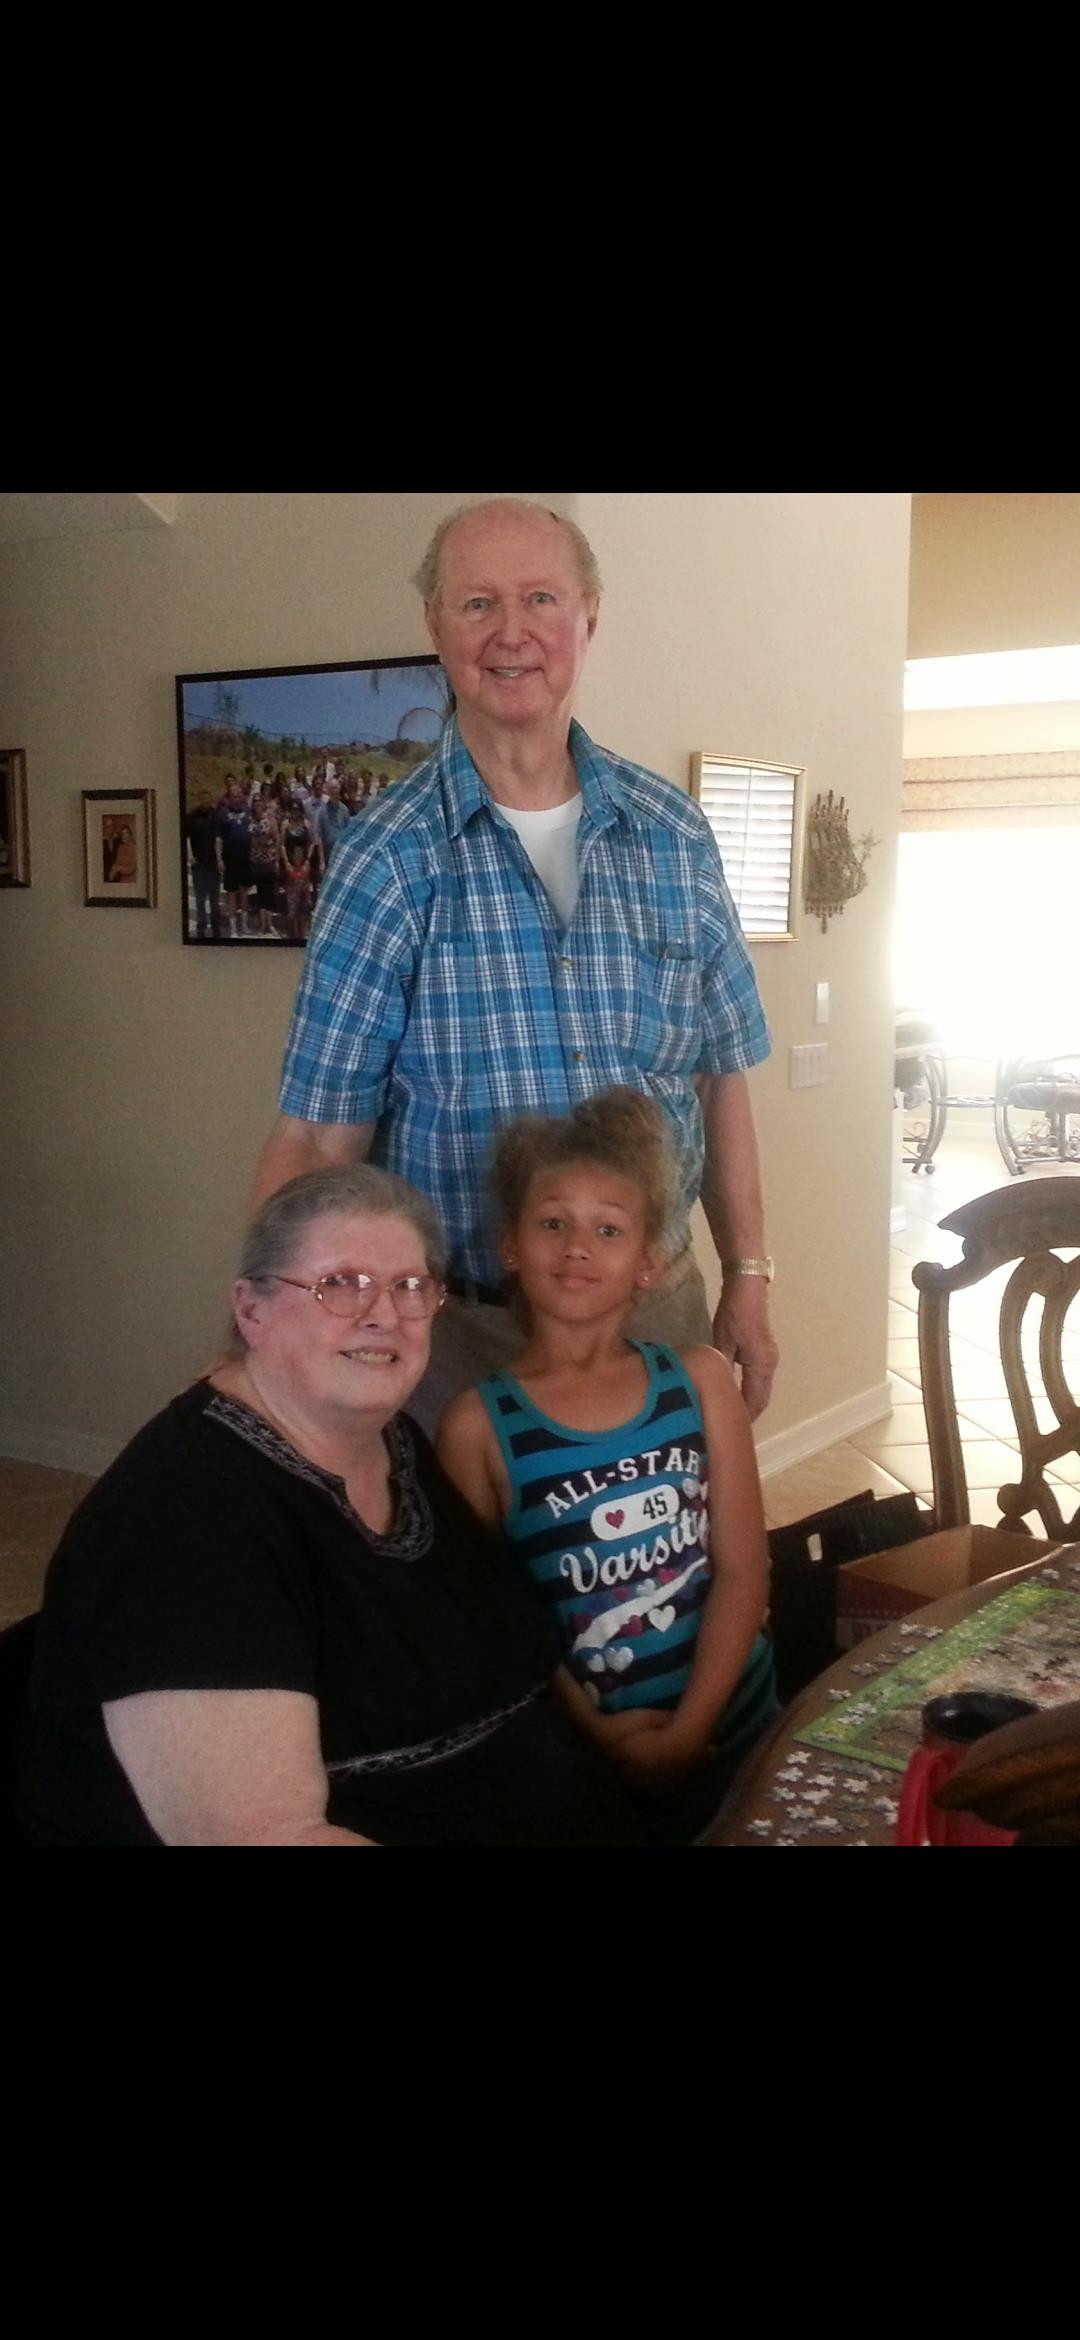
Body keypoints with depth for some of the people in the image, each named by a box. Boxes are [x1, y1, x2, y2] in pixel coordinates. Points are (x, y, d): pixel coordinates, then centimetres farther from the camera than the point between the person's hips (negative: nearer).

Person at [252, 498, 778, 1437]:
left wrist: (749, 1278, 5)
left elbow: (719, 1077, 7)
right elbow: (318, 1133, -10)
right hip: (458, 1322, -3)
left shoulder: (675, 833, 1)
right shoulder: (390, 862, -9)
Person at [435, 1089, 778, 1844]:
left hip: (733, 1727, 3)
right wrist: (601, 1736, -12)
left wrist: (684, 1732, -12)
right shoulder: (478, 1425, -10)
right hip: (582, 1757, -2)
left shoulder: (700, 1381, -3)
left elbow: (743, 1571, -5)